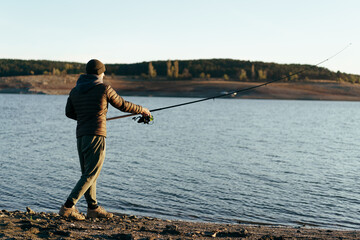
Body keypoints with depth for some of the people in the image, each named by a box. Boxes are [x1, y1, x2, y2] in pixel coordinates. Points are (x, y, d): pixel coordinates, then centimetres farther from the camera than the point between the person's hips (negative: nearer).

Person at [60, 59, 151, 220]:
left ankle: (93, 208, 23)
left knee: (87, 173, 14)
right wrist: (141, 110, 23)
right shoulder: (104, 88, -3)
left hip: (81, 136, 7)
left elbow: (69, 112, 21)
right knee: (91, 174, -5)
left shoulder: (75, 91, 12)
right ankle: (68, 207, -12)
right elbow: (122, 105, 7)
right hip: (96, 135, -7)